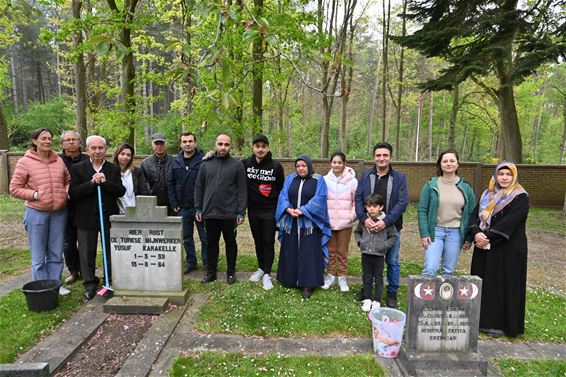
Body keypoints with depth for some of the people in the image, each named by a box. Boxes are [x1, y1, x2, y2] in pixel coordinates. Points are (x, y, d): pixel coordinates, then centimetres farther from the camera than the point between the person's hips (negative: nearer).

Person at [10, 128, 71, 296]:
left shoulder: (59, 161, 4)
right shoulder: (25, 162, -6)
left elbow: (68, 180, 17)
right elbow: (14, 188, -4)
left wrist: (67, 192, -2)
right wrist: (35, 195, -14)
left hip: (59, 212, 4)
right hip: (36, 213, -4)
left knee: (56, 253, 14)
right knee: (39, 256, 7)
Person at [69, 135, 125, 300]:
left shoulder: (114, 169, 5)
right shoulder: (77, 168, 0)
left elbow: (121, 191, -4)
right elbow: (73, 193, -9)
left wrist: (105, 182, -18)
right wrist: (92, 183, -20)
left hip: (109, 216, 1)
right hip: (87, 218, -1)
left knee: (112, 251, 10)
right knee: (87, 252, 7)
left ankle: (112, 281, 24)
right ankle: (90, 284, 20)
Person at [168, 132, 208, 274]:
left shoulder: (203, 160, -9)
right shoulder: (175, 162, 7)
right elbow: (170, 183, 10)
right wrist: (174, 204, 3)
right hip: (183, 208, 5)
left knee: (205, 238, 5)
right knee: (187, 238, 15)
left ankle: (207, 263, 19)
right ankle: (191, 262, 30)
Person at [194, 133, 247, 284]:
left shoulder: (237, 165, -1)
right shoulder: (206, 164, 7)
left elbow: (242, 190, -4)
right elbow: (199, 188, 10)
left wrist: (241, 212, -8)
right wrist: (198, 208, 5)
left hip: (229, 214, -2)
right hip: (209, 213, 2)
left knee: (230, 243, 12)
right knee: (212, 244, 13)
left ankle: (231, 272, 26)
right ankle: (211, 272, 26)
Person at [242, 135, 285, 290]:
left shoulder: (276, 166, -7)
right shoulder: (245, 164, -3)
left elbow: (281, 189, 0)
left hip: (270, 211, -3)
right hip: (253, 211, 3)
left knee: (268, 242, 2)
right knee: (258, 241, 15)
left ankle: (267, 274, 11)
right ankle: (261, 268, 30)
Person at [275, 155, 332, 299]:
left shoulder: (319, 180, 0)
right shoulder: (290, 179, 10)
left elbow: (319, 200, -11)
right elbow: (283, 196, 2)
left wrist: (302, 211, -19)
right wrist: (288, 209, -16)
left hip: (309, 223, -4)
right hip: (291, 222, 4)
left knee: (308, 253, -3)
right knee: (290, 252, 8)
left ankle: (308, 284, 4)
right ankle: (290, 280, 21)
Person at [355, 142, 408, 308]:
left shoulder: (399, 177, -4)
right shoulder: (366, 175, 1)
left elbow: (402, 202, -11)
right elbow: (358, 199, -3)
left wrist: (386, 221, -22)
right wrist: (364, 219, -18)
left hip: (391, 227, -1)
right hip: (369, 226, 2)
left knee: (392, 261, 9)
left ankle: (392, 293, 26)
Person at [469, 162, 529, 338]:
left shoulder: (520, 197, -7)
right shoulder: (487, 195, 10)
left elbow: (510, 222, -18)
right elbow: (475, 215, 2)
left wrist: (488, 236, -19)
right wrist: (477, 233, -16)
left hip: (508, 249, -5)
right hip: (484, 247, 6)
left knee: (503, 284, 1)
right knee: (483, 282, 11)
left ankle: (499, 323, 14)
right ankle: (482, 318, 24)